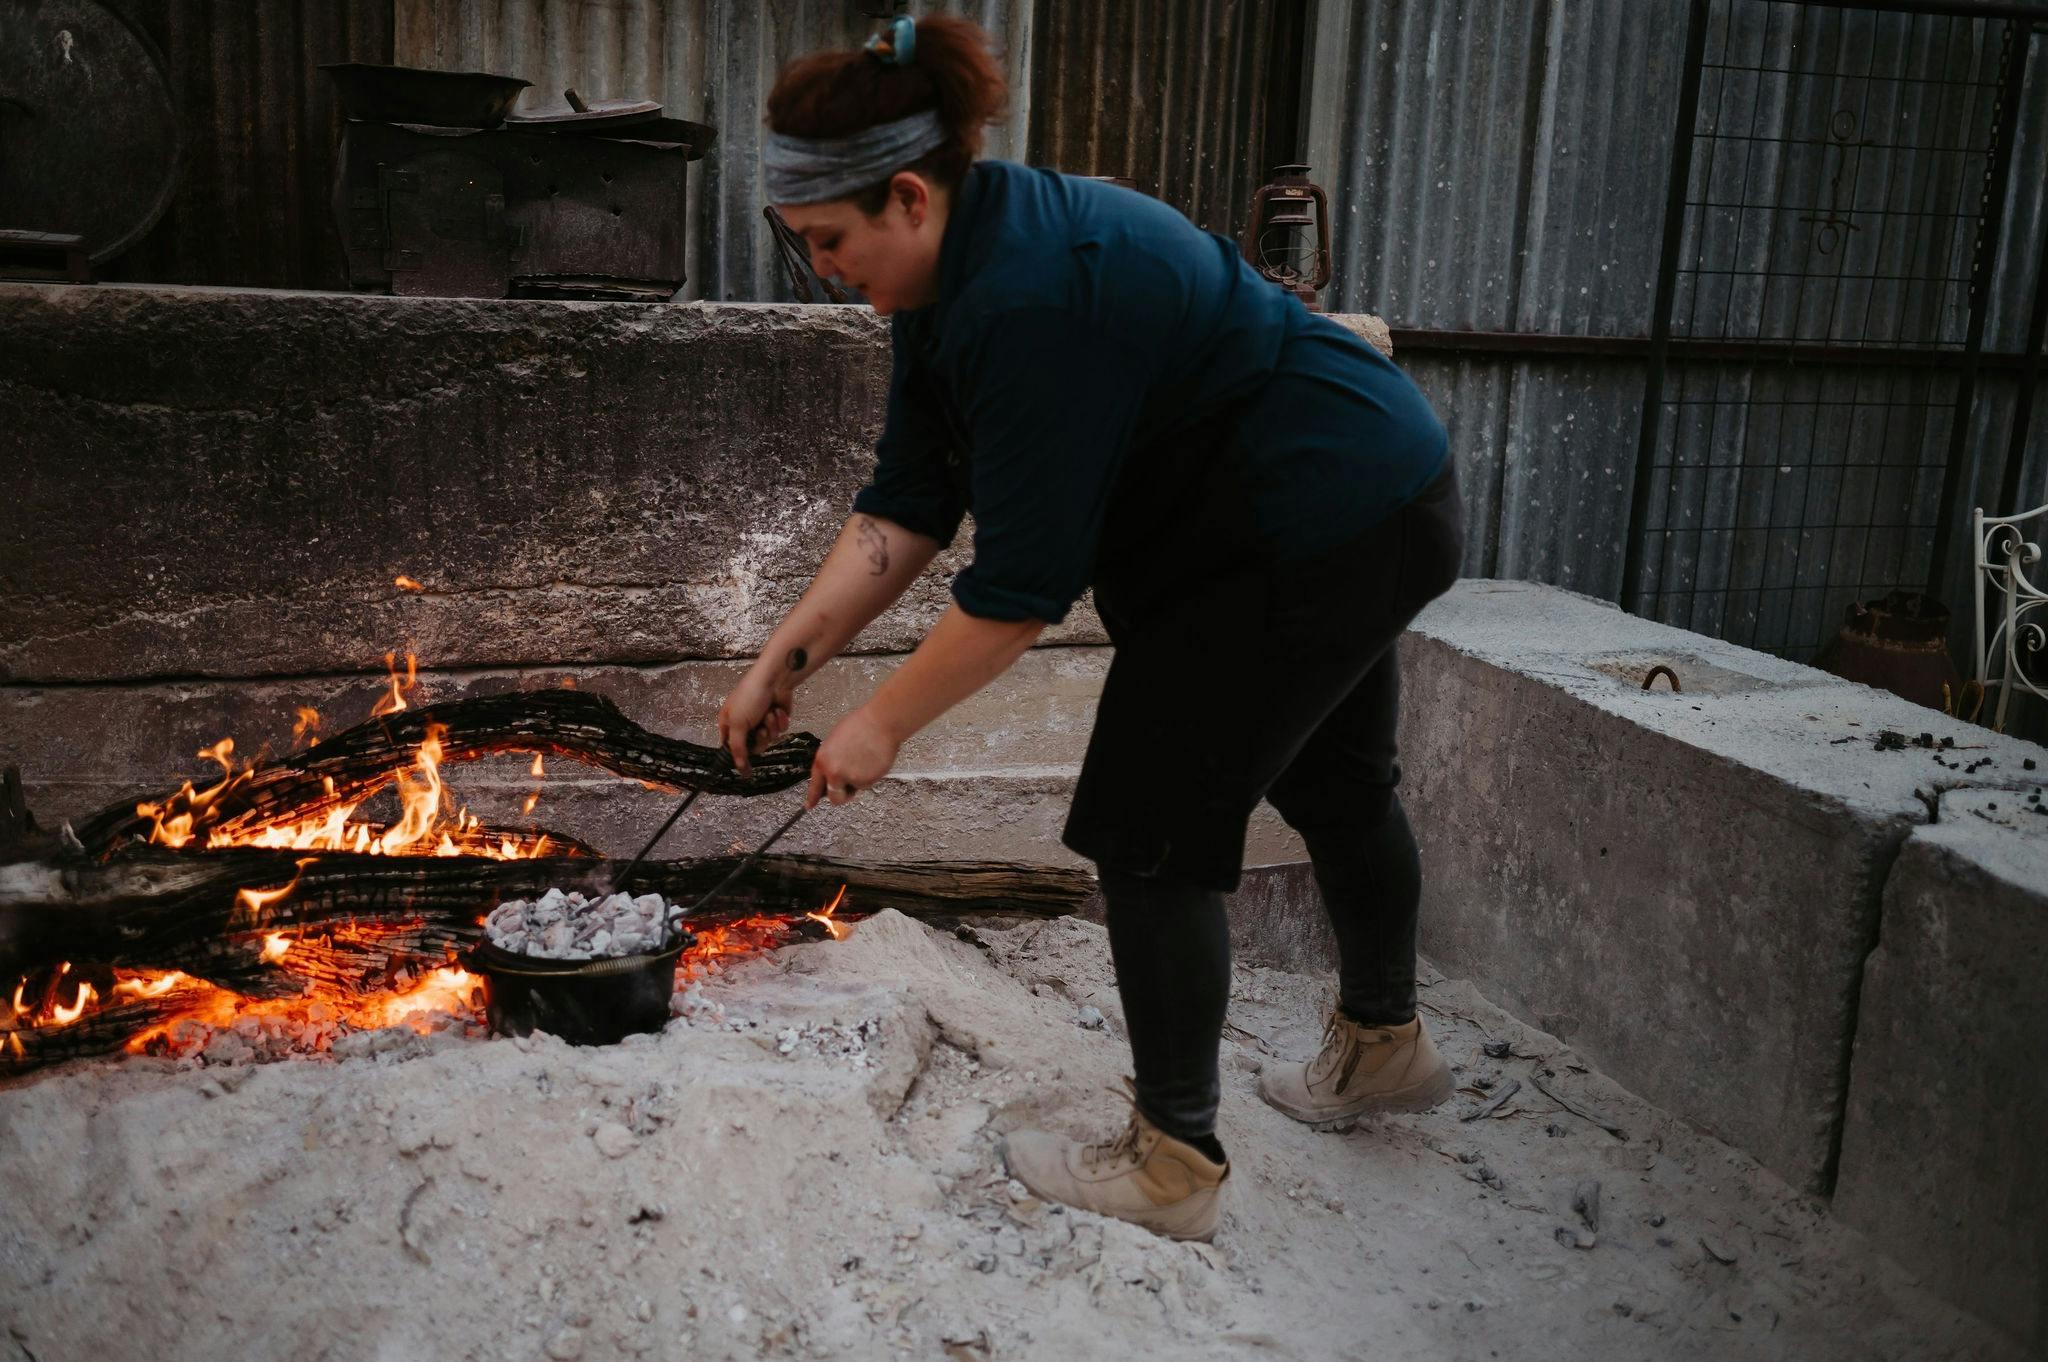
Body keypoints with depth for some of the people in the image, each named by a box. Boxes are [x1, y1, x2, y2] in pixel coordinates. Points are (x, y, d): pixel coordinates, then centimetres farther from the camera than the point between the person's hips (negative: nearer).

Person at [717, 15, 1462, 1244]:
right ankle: (1385, 1046, 49)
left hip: (1320, 531, -11)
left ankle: (1174, 1167, 9)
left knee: (1152, 833, -5)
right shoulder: (953, 271, 0)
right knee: (1333, 782, 26)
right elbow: (906, 507, 1)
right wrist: (788, 658, -3)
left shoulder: (1030, 297, -31)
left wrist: (884, 725, -17)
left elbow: (1022, 584, -28)